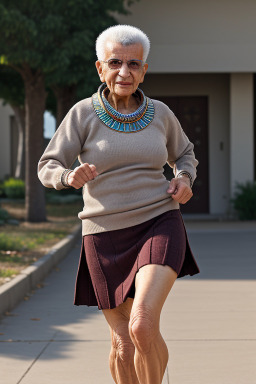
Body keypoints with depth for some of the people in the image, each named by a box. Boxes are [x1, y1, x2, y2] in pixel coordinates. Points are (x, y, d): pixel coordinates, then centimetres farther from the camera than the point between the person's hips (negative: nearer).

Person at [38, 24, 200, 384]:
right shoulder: (84, 114, -3)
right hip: (107, 237, 0)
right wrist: (71, 177, -25)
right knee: (124, 345, 8)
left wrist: (185, 180, -1)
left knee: (143, 325, -22)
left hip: (158, 226, 0)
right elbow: (48, 169, -3)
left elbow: (184, 155, 21)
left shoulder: (159, 113, 3)